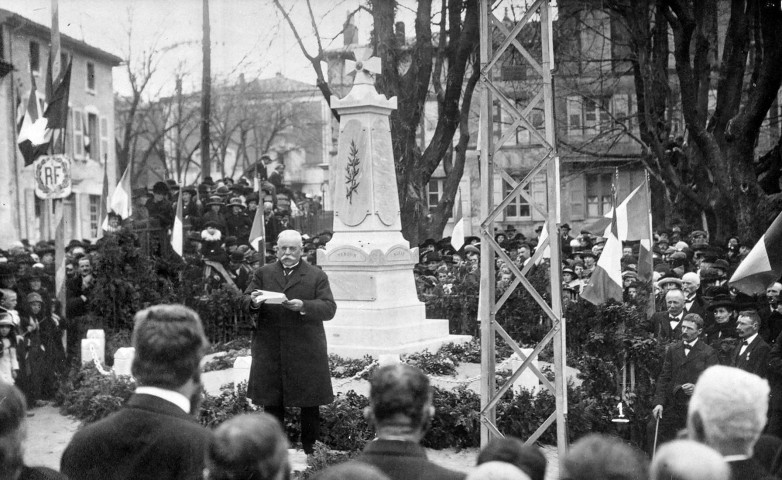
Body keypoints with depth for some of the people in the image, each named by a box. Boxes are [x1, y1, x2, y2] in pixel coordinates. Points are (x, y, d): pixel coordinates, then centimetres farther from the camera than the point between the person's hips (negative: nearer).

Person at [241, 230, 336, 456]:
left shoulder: (317, 276, 5)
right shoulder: (262, 274, 12)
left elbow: (329, 308, -4)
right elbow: (244, 301, 5)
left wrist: (303, 306, -22)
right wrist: (254, 301, -19)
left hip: (306, 350, -2)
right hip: (269, 350, 2)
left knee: (310, 403, 3)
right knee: (272, 403, 7)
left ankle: (309, 449, 15)